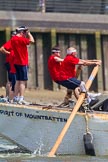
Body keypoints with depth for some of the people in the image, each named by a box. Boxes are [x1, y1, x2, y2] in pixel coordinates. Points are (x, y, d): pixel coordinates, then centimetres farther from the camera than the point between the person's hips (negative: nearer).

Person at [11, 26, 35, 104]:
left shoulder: (13, 39, 8)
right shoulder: (21, 39, -18)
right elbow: (32, 40, -19)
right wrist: (28, 33, -4)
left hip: (17, 62, 9)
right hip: (23, 63, -9)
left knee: (18, 81, 15)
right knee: (23, 81, -8)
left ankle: (16, 98, 18)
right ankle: (21, 99, -13)